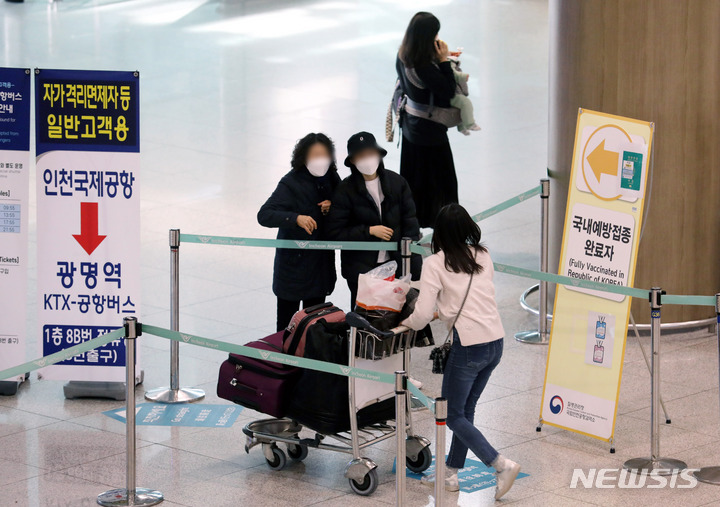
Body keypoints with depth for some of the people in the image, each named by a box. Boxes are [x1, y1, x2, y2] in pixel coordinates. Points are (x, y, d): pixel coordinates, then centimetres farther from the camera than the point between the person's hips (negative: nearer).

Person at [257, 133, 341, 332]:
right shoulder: (291, 183, -17)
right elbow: (264, 215, -27)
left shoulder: (331, 178, 1)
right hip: (293, 261, -5)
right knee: (287, 323, 2)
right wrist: (296, 218, -42)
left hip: (322, 261, 5)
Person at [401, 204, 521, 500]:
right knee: (466, 410, 19)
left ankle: (502, 465, -7)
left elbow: (422, 315, -9)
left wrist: (408, 323, 12)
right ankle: (451, 474, 25)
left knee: (454, 415, 7)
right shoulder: (483, 256, 12)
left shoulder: (435, 264, -5)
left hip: (468, 347, -7)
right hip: (495, 342, 7)